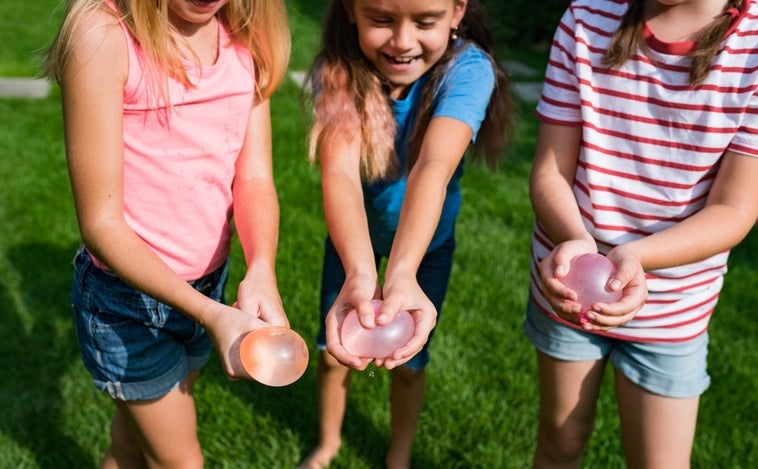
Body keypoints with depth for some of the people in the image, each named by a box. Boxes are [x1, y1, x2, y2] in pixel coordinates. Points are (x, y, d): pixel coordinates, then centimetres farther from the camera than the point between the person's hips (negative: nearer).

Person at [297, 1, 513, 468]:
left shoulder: (467, 68, -31)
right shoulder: (338, 69, -28)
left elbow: (433, 167, -47)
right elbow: (338, 170, -43)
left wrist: (402, 275, -63)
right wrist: (360, 272, -62)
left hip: (425, 242, -1)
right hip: (353, 239, 1)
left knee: (408, 362, 12)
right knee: (333, 352, 13)